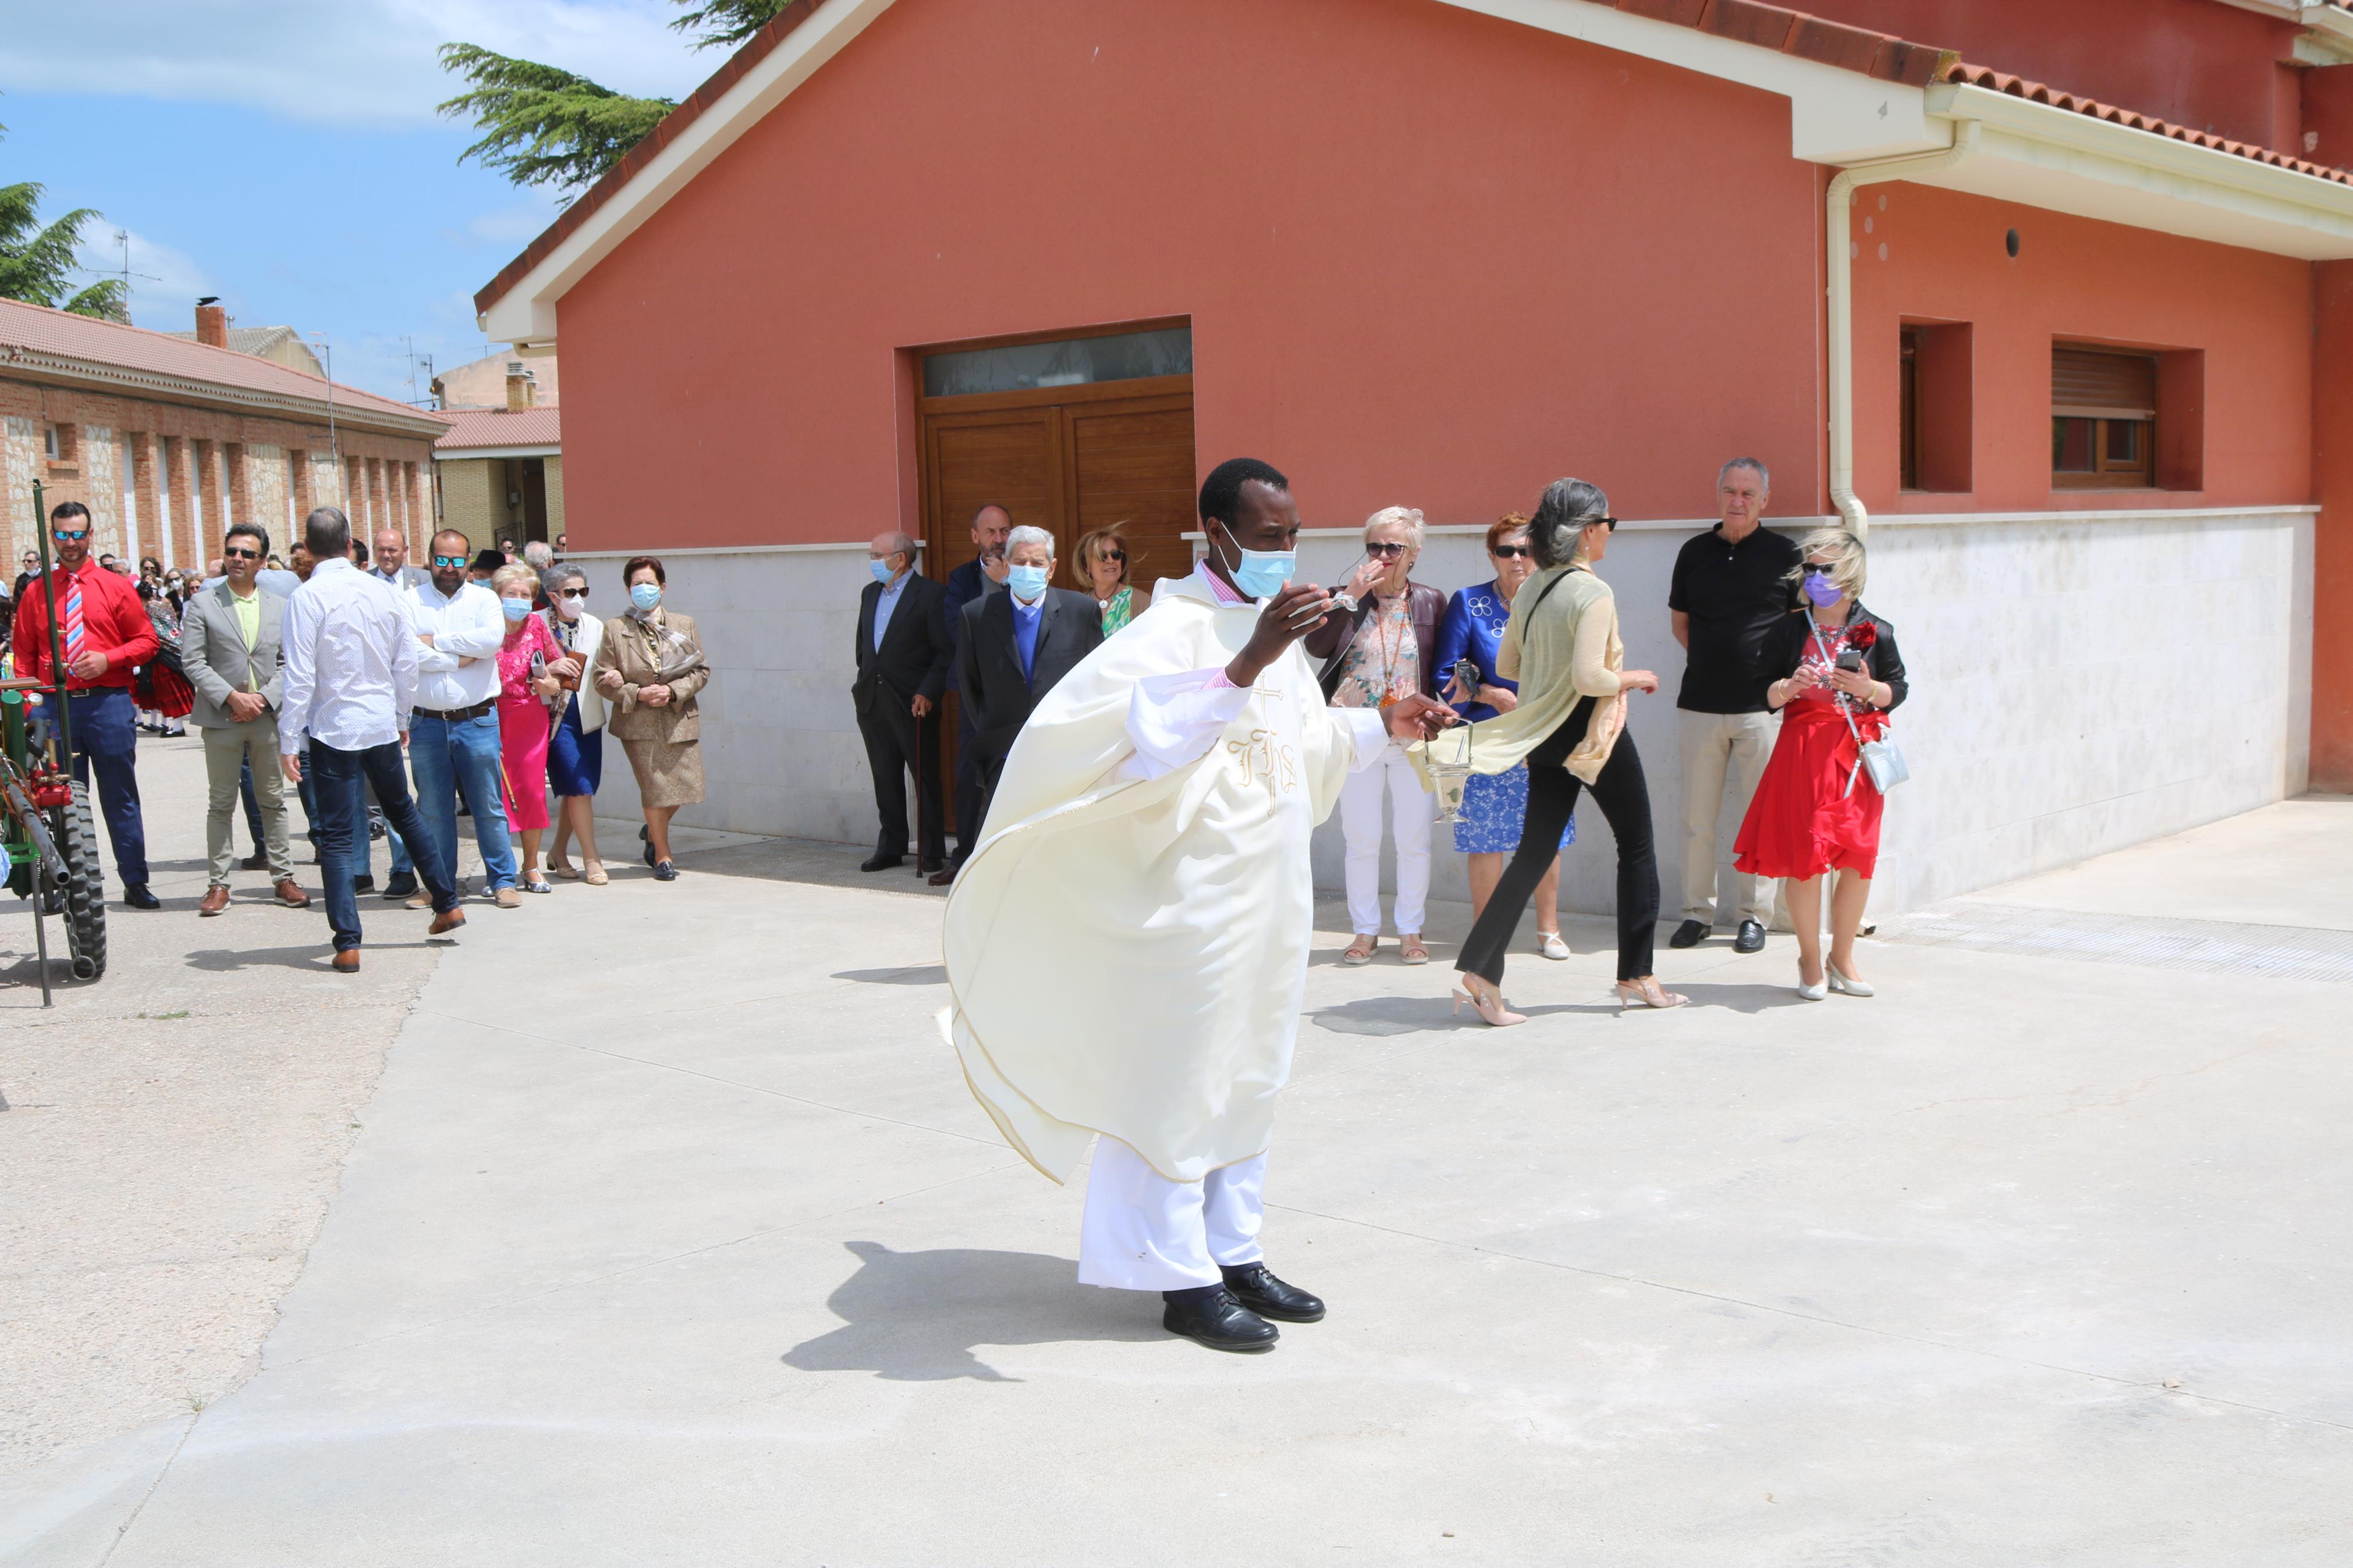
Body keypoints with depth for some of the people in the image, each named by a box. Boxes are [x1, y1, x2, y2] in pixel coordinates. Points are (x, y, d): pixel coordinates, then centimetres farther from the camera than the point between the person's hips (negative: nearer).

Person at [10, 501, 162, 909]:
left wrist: (108, 659, -12)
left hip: (109, 704, -1)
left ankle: (135, 882, 8)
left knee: (120, 796, 3)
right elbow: (24, 655, 9)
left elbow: (146, 641, 5)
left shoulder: (115, 588, 5)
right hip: (56, 706, 1)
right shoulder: (36, 592, 9)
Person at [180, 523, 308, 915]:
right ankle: (219, 883, 7)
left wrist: (264, 698, -9)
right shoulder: (202, 604, 3)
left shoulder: (280, 607, 10)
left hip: (268, 716, 2)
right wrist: (231, 697, -13)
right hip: (221, 719, -2)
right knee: (221, 804, 3)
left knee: (273, 801, 7)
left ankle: (283, 878, 13)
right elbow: (192, 662, -3)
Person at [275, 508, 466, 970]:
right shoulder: (385, 593, 1)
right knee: (404, 812, 23)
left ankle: (348, 944, -2)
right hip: (382, 727, 4)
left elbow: (300, 677, -15)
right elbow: (408, 664, 6)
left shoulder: (307, 598, -13)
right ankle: (447, 904, 31)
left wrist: (288, 742, -10)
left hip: (333, 729, -4)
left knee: (336, 836, 0)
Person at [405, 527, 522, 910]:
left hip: (477, 719, -1)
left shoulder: (484, 599, 6)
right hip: (426, 723, 1)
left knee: (488, 806, 1)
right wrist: (458, 659, -10)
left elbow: (492, 639, -14)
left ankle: (502, 881, 9)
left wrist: (436, 641, -9)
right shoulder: (411, 601, 5)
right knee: (432, 809, 8)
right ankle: (438, 884, 19)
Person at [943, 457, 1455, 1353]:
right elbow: (1148, 740, -33)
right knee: (1180, 1083, 0)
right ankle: (1184, 1281, 9)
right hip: (1196, 902, -9)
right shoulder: (1175, 629, -15)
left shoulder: (1276, 628, 12)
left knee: (1250, 1082, 15)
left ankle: (1234, 1254, 26)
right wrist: (1246, 665, -40)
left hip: (1271, 899, 9)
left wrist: (1383, 725, 13)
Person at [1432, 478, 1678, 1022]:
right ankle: (1636, 977, 16)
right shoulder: (1593, 593, -17)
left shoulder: (1530, 590, 5)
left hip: (1546, 736, 7)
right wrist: (1634, 678, -7)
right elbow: (1589, 677, -24)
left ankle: (1481, 970, -2)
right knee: (1637, 847, 10)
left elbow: (1506, 665, 11)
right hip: (1595, 734, -7)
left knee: (1534, 852, 9)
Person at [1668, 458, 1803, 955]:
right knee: (1697, 817, 4)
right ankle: (1697, 911, 14)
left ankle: (1753, 915, 10)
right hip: (1700, 704, 2)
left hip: (1762, 707, -2)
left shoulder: (1785, 554, 0)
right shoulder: (1695, 552, 9)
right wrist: (1715, 660, 9)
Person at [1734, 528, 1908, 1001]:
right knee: (1803, 856, -2)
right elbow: (1769, 694, 5)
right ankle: (1810, 960, 13)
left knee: (1858, 858, 3)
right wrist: (1792, 686, -16)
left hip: (1857, 749, 1)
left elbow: (1899, 691, 7)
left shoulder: (1874, 633, 2)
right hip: (1803, 750, -1)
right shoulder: (1789, 629, 2)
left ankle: (1842, 957, 20)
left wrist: (1868, 688, -13)